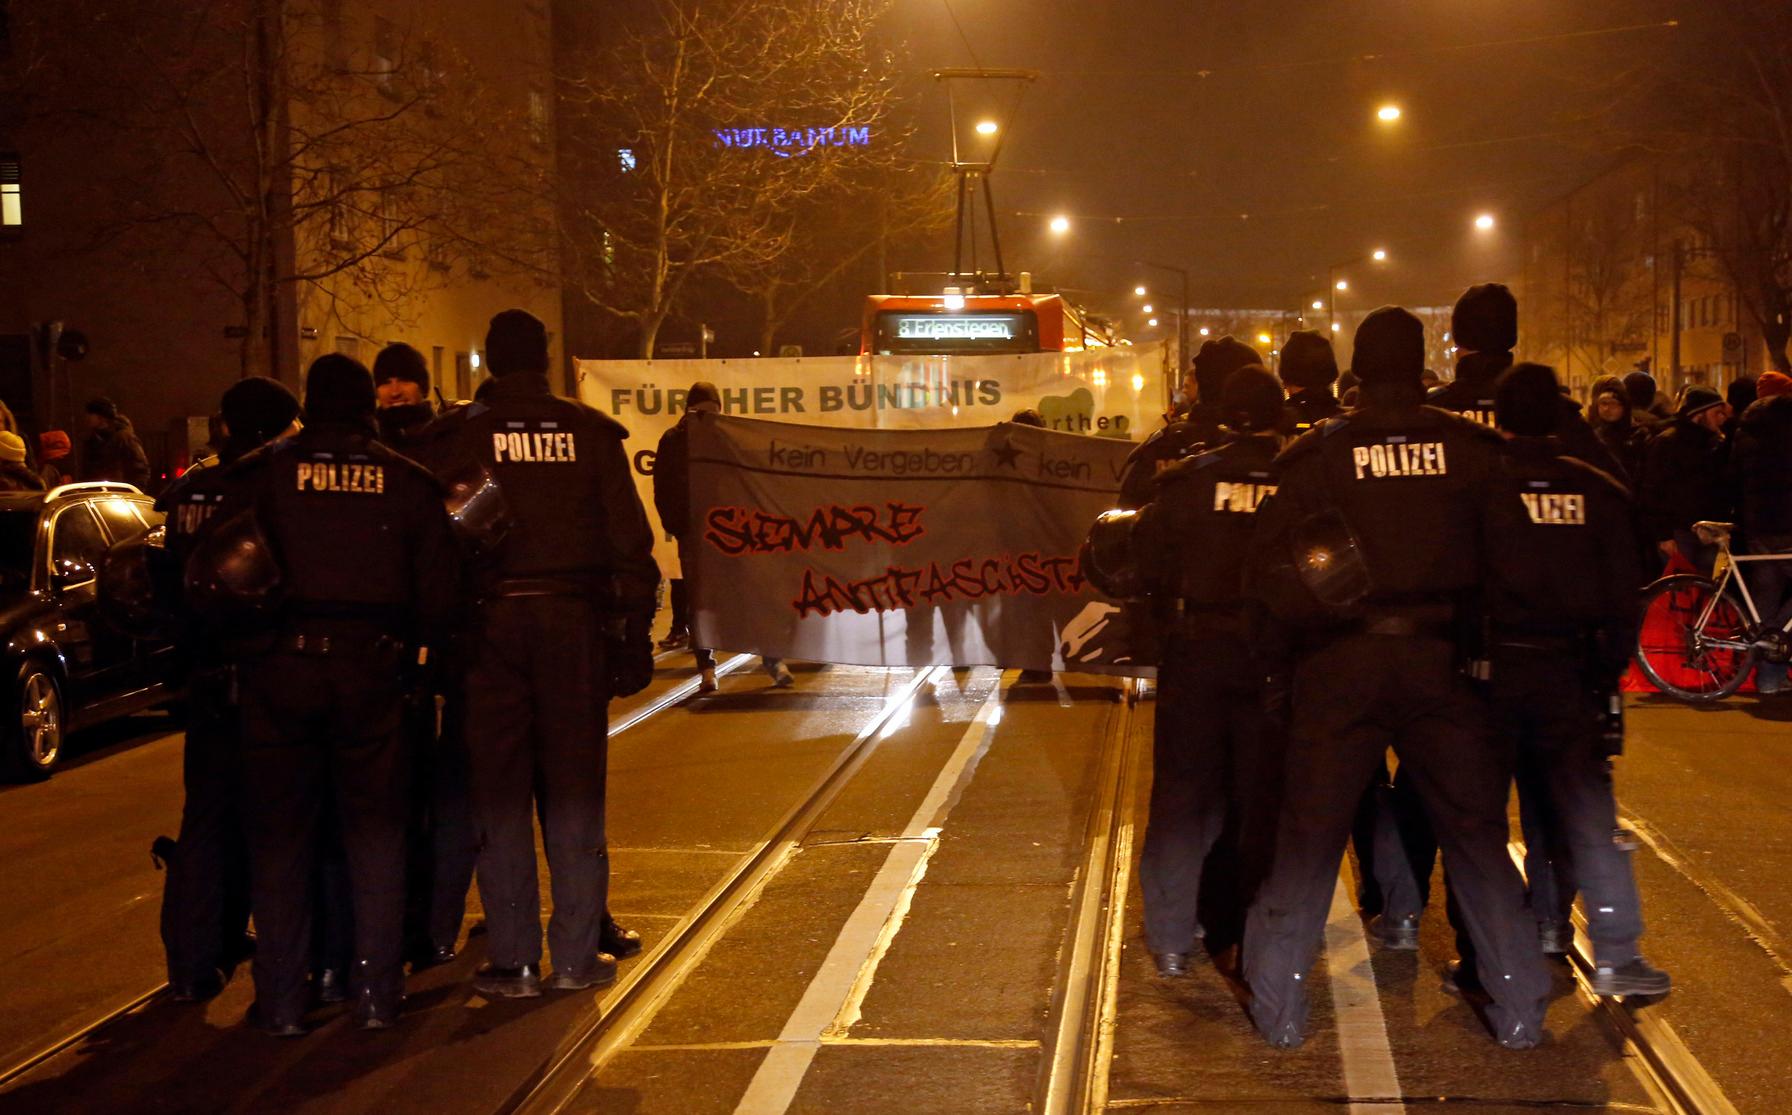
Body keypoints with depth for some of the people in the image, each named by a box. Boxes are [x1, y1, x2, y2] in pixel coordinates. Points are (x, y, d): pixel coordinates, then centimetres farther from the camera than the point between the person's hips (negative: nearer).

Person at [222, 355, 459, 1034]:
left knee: (279, 835, 8)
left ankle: (281, 1003, 9)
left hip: (280, 667, -1)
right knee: (376, 831, 11)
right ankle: (376, 995, 11)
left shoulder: (261, 473, 1)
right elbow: (438, 593, 1)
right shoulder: (406, 480, 5)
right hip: (372, 666, 1)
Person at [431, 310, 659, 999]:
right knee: (574, 789, 8)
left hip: (490, 623, -1)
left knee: (500, 794, 5)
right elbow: (630, 542, 2)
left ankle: (513, 961, 7)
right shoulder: (589, 432, 3)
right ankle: (578, 955, 11)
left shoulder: (460, 434, -1)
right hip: (575, 623, 1)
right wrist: (636, 637, 6)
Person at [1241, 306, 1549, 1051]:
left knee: (1309, 834, 7)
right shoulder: (1470, 448, 0)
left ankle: (1279, 1010, 10)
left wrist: (1311, 620, 6)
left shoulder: (1317, 453, -2)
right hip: (1440, 659, 1)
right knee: (1474, 831, 10)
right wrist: (1477, 628, 12)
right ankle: (1519, 1009, 13)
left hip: (1340, 662, 0)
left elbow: (1265, 563, -7)